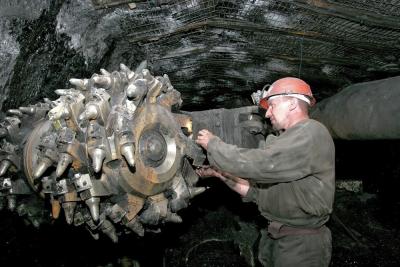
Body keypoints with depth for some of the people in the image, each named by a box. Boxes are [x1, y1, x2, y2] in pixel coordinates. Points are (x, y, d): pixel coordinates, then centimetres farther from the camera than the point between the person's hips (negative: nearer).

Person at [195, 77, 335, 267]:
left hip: (300, 245, -8)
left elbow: (258, 164, -26)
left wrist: (212, 143, -14)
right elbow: (257, 190, 12)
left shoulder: (311, 134, -16)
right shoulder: (285, 141, 15)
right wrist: (222, 175, 4)